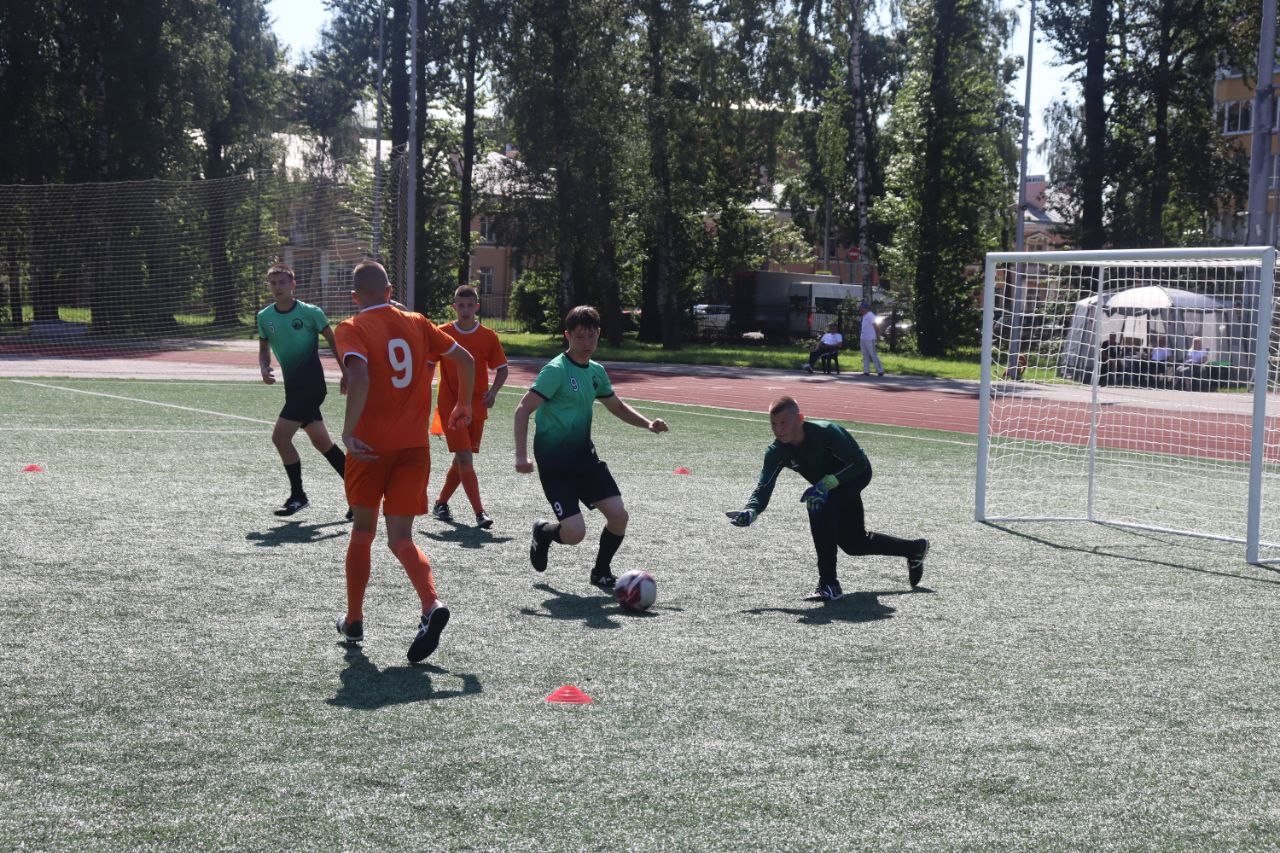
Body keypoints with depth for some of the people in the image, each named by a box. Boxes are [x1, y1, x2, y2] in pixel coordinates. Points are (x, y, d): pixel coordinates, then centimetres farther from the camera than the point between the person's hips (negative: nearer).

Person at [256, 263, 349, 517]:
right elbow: (264, 349, 16)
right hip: (293, 385, 7)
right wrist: (264, 368, -4)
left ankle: (298, 496, 0)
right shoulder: (264, 317, 6)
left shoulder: (310, 312, -9)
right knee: (320, 441, 11)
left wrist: (345, 373, 2)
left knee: (280, 436, -13)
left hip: (311, 383, -6)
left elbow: (333, 341, 1)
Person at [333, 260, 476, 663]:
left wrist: (348, 431, -21)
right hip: (415, 446, 3)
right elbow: (465, 359, 15)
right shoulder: (417, 324, 11)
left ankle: (354, 620, 25)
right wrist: (464, 405, 30)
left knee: (362, 532, 16)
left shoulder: (353, 329, -3)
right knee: (400, 539, 1)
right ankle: (431, 606, -25)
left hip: (370, 445, -3)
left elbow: (359, 376, -21)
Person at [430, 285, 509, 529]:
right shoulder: (442, 333, -2)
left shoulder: (488, 336, 0)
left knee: (462, 459, 10)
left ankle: (441, 503, 29)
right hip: (450, 405, -2)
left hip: (477, 406, 3)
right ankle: (479, 513, -14)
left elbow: (502, 368, 7)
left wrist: (493, 391, -10)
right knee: (464, 458, -13)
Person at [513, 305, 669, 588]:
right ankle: (543, 532, 20)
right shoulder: (556, 370, -15)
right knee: (575, 533, -16)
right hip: (554, 462, -7)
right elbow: (523, 409, -18)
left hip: (585, 457, 7)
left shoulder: (596, 371, 9)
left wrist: (648, 424, 8)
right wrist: (521, 456, -27)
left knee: (619, 515, -6)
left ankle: (601, 571, 18)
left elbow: (617, 407, 24)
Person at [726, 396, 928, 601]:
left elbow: (859, 463, -32)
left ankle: (829, 585, -30)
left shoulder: (827, 432, -37)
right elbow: (764, 486, -27)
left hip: (855, 474, -7)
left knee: (818, 506, -34)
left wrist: (826, 484, -44)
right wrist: (751, 511, -48)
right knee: (853, 544, 16)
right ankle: (915, 549, 42)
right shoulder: (776, 452, -22)